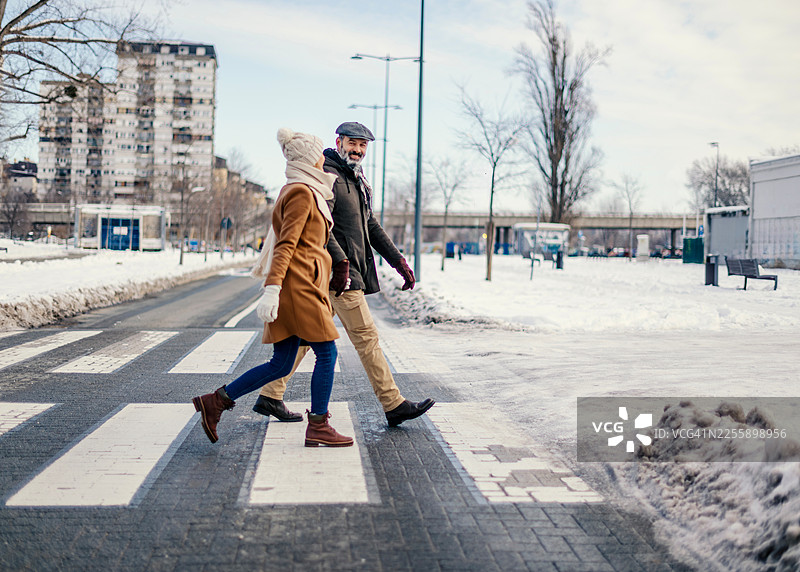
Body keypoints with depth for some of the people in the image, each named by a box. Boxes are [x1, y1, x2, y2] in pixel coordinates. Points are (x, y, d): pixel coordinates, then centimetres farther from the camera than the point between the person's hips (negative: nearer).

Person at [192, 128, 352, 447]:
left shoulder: (295, 190, 20)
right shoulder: (302, 193, -10)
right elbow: (286, 244, -18)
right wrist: (272, 289, -22)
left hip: (297, 283, 10)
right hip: (299, 282, -10)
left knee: (280, 364, 8)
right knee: (327, 353, -2)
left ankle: (216, 401, 9)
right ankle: (317, 428, 4)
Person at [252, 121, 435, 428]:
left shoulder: (357, 181, 21)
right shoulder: (327, 176, -9)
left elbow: (371, 226, 24)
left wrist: (399, 261, 17)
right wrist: (340, 262, -27)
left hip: (349, 269, 10)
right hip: (338, 273, -10)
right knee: (366, 335, -6)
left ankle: (270, 396, 18)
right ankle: (393, 405, -1)